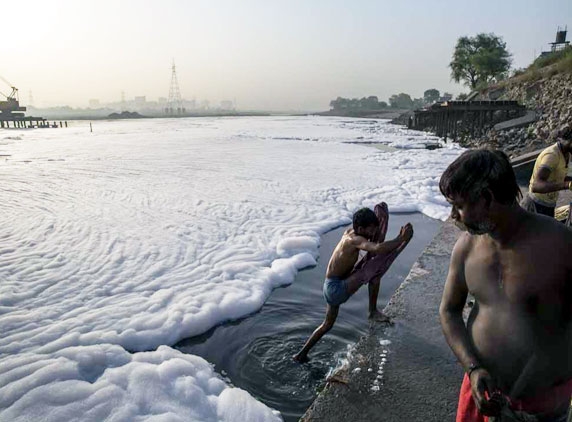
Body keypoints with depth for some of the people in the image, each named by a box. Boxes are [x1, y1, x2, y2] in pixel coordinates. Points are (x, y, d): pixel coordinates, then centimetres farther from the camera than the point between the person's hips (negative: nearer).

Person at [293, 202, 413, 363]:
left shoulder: (350, 232, 4)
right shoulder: (354, 239, -26)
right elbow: (378, 249, -46)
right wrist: (401, 239, -35)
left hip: (332, 288, 11)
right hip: (337, 289, -11)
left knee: (328, 324, 28)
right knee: (376, 267, -17)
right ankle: (373, 311, -4)